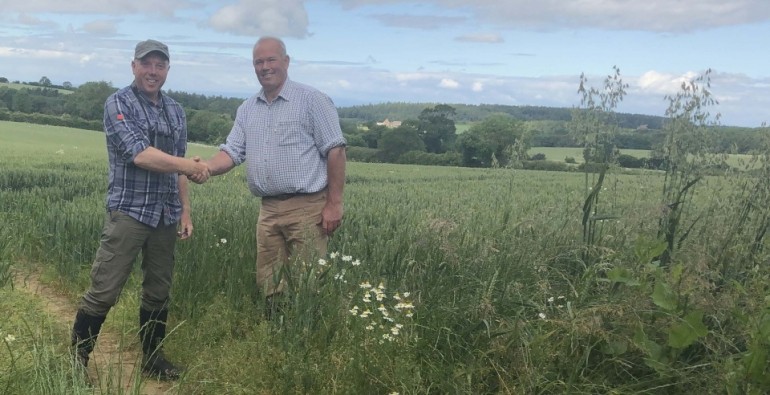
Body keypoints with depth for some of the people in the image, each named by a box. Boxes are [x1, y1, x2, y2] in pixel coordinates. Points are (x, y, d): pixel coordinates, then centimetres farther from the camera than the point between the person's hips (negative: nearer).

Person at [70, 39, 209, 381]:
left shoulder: (176, 111, 12)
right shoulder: (118, 103, -6)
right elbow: (140, 155, -18)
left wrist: (185, 210, 12)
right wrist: (191, 166, -15)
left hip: (166, 216, 6)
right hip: (128, 212, -5)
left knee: (158, 292, 12)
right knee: (103, 292, -4)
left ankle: (152, 358, 25)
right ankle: (77, 359, 12)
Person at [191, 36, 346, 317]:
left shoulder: (311, 100, -3)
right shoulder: (247, 110, 15)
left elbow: (335, 150, -7)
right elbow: (232, 152, 9)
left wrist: (334, 203, -12)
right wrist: (206, 168, -13)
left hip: (307, 208, -6)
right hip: (269, 210, 6)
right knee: (269, 286, 10)